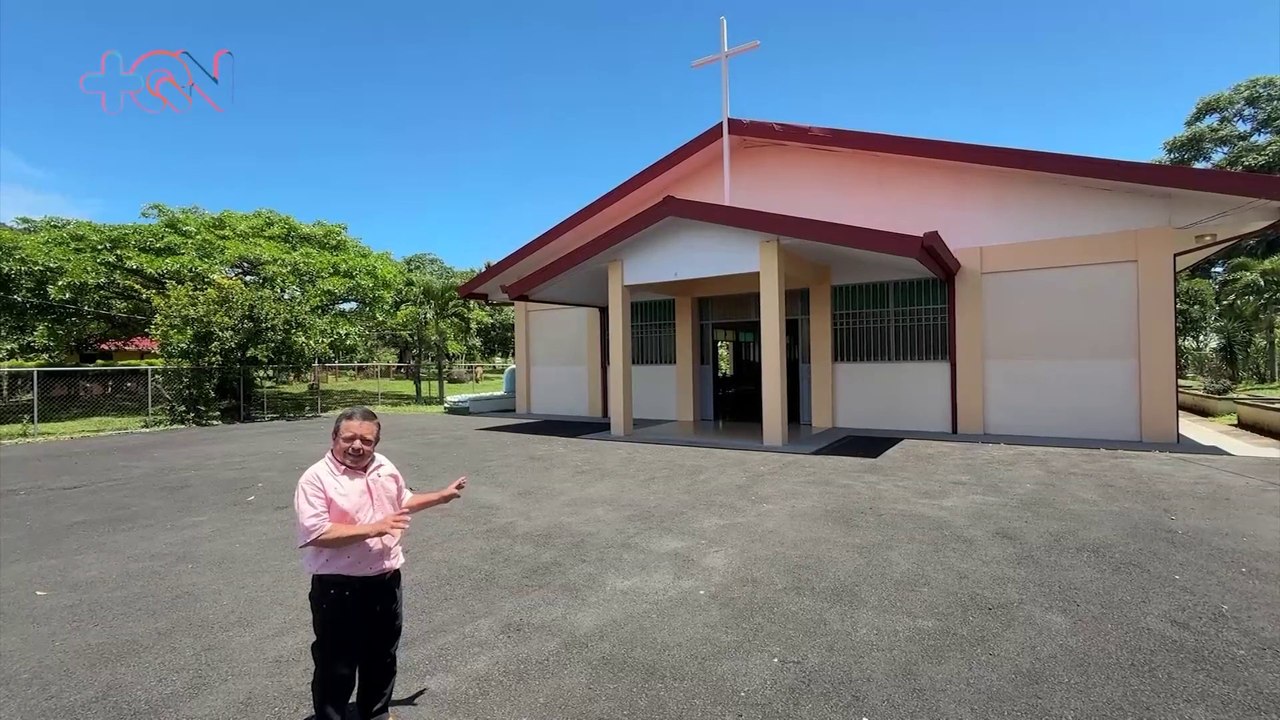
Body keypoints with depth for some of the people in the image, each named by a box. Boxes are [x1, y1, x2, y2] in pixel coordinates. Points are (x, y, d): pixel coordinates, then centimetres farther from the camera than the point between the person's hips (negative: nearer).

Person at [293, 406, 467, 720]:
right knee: (336, 667, 10)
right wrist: (373, 529, -27)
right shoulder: (316, 478, -17)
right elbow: (316, 534, -25)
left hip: (385, 581, 6)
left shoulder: (385, 468, 3)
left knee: (382, 658, 23)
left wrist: (441, 496, 18)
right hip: (338, 588, -6)